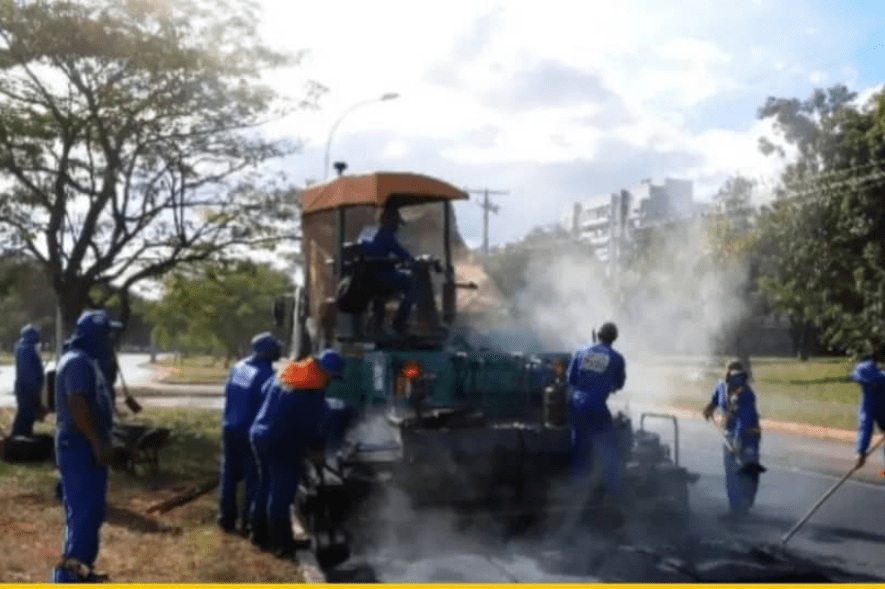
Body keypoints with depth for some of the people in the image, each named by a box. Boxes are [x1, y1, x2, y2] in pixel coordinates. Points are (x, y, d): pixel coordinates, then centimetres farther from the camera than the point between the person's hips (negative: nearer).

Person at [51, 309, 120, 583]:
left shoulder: (85, 361, 17)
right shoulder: (79, 362, -17)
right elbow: (77, 405, -25)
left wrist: (99, 442, 23)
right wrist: (98, 443, -25)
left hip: (83, 445, 11)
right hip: (81, 446, -11)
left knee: (84, 509, 15)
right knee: (87, 509, -9)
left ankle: (76, 567, 22)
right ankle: (72, 569, -6)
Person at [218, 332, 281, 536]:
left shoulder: (238, 367, 4)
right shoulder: (265, 375, -18)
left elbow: (228, 395, 12)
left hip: (230, 429, 7)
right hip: (251, 433, -7)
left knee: (229, 475, 16)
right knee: (253, 478, 3)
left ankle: (226, 518, 25)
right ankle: (248, 522, 6)